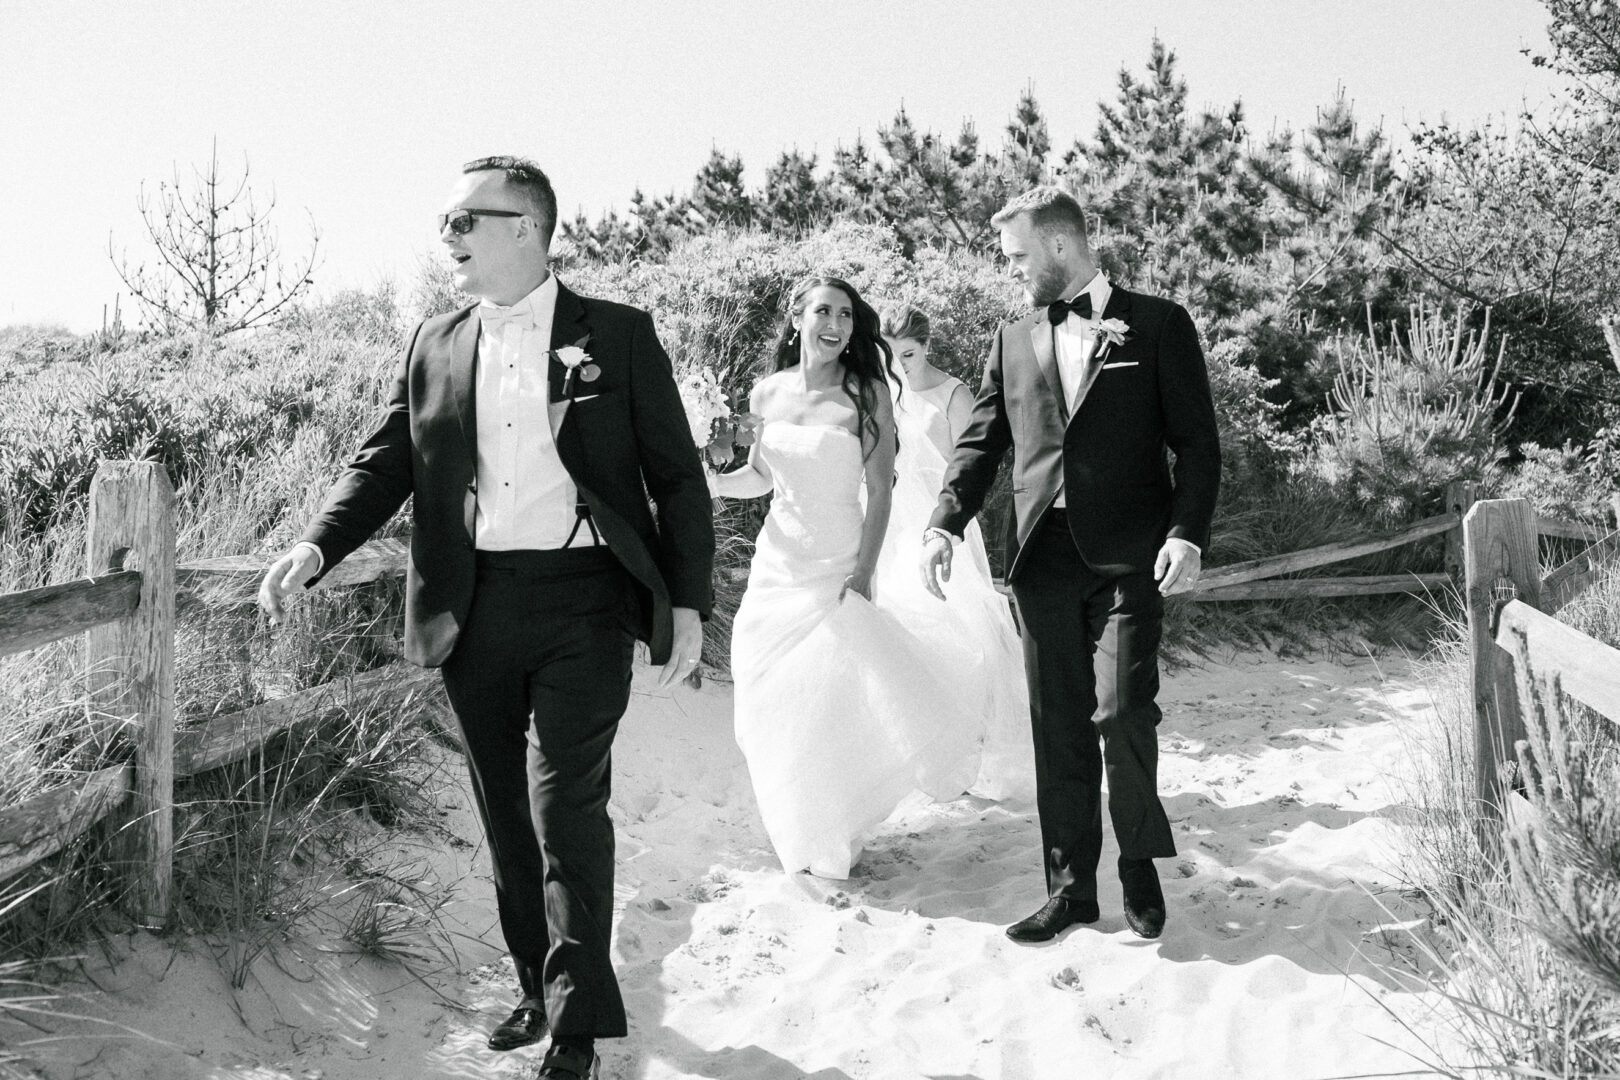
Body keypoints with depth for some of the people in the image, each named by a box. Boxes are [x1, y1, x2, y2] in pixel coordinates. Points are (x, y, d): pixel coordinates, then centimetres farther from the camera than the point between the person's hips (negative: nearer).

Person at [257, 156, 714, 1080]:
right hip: (474, 609, 4)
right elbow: (387, 462, 9)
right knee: (508, 813, 12)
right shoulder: (435, 345, 11)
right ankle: (540, 989, 28)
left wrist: (690, 600, -3)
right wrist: (317, 547, -8)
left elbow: (678, 477, 2)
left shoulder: (618, 336, 0)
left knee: (566, 805, -10)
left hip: (582, 600, -4)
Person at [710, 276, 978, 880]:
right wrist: (706, 483, -6)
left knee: (830, 698, -5)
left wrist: (862, 576, -14)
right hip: (777, 564, 4)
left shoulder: (868, 393, -9)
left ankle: (832, 840, 17)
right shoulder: (770, 393, 2)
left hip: (837, 566, -4)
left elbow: (880, 491, -9)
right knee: (773, 702, 9)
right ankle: (796, 836, 28)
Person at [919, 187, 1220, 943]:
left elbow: (1197, 443, 1)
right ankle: (1072, 885, 17)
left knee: (1122, 711, -13)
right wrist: (945, 523, -3)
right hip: (1043, 560, 4)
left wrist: (1188, 534, -13)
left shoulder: (1157, 326, 2)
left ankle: (1139, 860, 12)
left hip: (1129, 558, -4)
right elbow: (981, 442, 13)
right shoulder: (1012, 340, 14)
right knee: (1059, 726, 7)